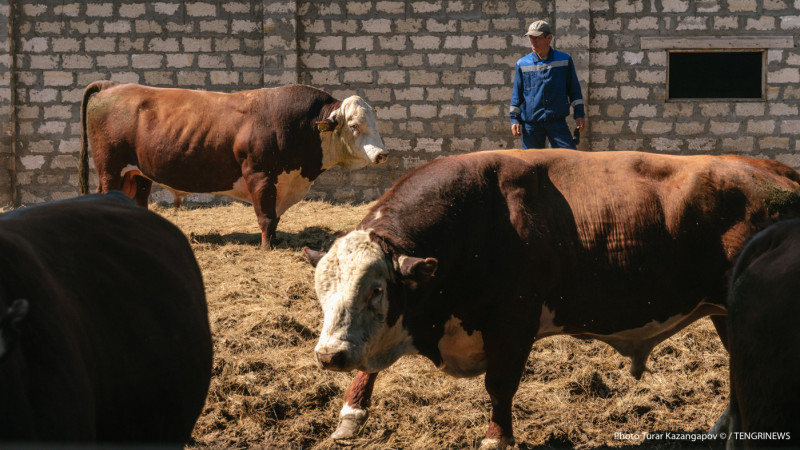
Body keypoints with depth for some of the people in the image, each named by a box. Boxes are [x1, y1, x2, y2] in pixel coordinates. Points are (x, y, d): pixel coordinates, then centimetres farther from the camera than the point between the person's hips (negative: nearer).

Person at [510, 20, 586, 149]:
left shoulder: (564, 60, 5)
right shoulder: (523, 64, 6)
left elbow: (574, 89, 10)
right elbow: (517, 93, 12)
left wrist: (579, 114, 5)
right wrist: (514, 119, 6)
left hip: (557, 121, -1)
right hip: (530, 123, 1)